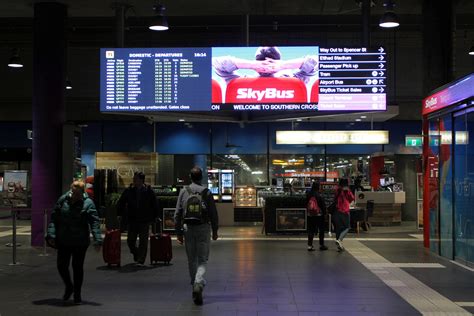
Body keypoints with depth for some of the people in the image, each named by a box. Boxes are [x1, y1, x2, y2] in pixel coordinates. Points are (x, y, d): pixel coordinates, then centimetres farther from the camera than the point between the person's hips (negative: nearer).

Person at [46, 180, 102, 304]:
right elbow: (54, 219, 5)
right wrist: (51, 235, -4)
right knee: (61, 266, 6)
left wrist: (97, 240, -22)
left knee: (78, 267, 4)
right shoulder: (62, 200, 0)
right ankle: (69, 287, 33)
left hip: (80, 242, -3)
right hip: (63, 241, 3)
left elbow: (95, 222, -13)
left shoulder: (88, 203, -9)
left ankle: (77, 294, 20)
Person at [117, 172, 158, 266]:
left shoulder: (149, 191, -3)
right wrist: (121, 214, 4)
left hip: (145, 220, -2)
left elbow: (154, 205, 5)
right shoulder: (129, 191, 1)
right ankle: (136, 255, 31)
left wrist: (154, 217, 3)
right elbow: (120, 204, 11)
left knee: (143, 241, -1)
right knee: (130, 240, 6)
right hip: (132, 220, 2)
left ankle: (140, 261, 5)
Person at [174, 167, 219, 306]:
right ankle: (199, 284, -19)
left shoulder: (184, 191, 1)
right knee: (202, 260, 2)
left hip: (188, 228, 1)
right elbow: (213, 213, -2)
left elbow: (177, 214, 1)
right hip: (203, 228, -1)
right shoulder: (207, 192, -3)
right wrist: (215, 231, 8)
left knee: (191, 260, 14)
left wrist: (179, 232, 7)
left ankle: (195, 285, 22)